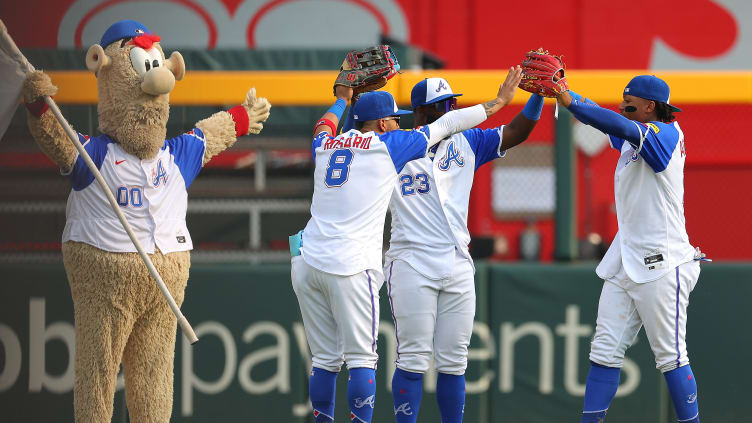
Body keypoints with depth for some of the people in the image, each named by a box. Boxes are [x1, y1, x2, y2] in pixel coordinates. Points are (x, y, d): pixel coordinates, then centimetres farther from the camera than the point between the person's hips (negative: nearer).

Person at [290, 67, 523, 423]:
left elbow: (324, 126, 42)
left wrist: (342, 99, 61)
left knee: (324, 359, 10)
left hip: (306, 262, 6)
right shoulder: (388, 145, 2)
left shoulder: (325, 146, 16)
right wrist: (499, 101, 17)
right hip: (350, 267, -6)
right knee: (361, 358, -2)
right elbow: (446, 125, 8)